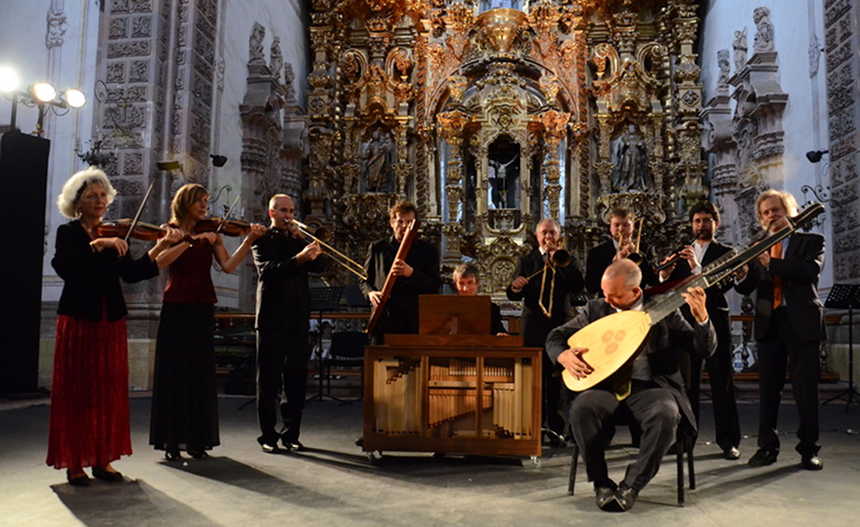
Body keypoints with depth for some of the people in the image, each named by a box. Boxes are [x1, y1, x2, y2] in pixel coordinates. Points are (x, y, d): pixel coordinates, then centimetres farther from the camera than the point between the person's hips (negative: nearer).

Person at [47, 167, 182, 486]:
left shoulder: (114, 236, 12)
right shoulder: (68, 233, 2)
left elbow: (131, 274, -2)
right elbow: (62, 266, -18)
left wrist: (159, 247, -13)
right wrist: (98, 244, -26)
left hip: (111, 322, 4)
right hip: (78, 320, -4)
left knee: (109, 391, 5)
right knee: (76, 392, 0)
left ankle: (102, 458, 13)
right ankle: (74, 463, 8)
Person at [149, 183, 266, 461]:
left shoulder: (211, 234, 10)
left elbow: (228, 265, -4)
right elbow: (160, 260, -16)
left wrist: (249, 239, -14)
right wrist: (192, 240, -22)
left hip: (202, 310, 3)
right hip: (176, 310, -3)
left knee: (201, 374, 5)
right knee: (174, 374, 1)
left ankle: (197, 440, 14)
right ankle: (172, 441, 10)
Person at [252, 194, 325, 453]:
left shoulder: (299, 240, 18)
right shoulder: (262, 240, 3)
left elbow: (318, 267, 4)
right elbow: (268, 269, -16)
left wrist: (301, 240, -5)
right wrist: (299, 258, -30)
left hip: (298, 317, 4)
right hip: (272, 317, -4)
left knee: (297, 377, 5)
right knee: (269, 378, 1)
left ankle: (291, 434, 14)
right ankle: (268, 435, 9)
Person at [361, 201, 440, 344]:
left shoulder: (427, 250, 8)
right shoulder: (377, 248, 12)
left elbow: (434, 286, 0)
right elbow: (365, 280, 18)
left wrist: (412, 273, -17)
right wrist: (370, 292, -5)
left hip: (415, 322, -1)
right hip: (384, 320, 1)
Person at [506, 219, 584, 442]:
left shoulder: (567, 261, 11)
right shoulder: (527, 260, 12)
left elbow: (577, 287, -7)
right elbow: (513, 296, 5)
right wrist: (515, 287, -19)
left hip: (560, 324, 0)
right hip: (534, 326, 1)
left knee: (557, 377, -2)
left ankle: (555, 427, 5)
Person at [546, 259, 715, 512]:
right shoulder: (595, 309, 9)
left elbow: (705, 349, 3)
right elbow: (555, 337, 13)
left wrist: (701, 316, -16)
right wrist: (563, 355, -9)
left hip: (651, 385, -1)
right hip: (607, 385, 1)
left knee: (666, 415, -34)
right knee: (581, 409, -30)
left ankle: (630, 486, -14)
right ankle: (601, 484, -9)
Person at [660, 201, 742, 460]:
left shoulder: (726, 252, 4)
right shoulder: (681, 253, 14)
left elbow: (723, 286, -13)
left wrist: (697, 267, -25)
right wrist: (665, 276, -12)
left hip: (715, 323, -3)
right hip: (686, 322, 3)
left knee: (722, 383, 0)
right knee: (686, 383, 6)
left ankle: (728, 441, 7)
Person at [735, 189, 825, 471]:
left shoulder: (811, 241, 5)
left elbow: (811, 270, -15)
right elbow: (746, 288, 4)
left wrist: (771, 263, -23)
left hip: (802, 322, -3)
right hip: (768, 323, 3)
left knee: (806, 389, 1)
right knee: (768, 389, 5)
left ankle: (809, 450, 12)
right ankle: (767, 447, 14)